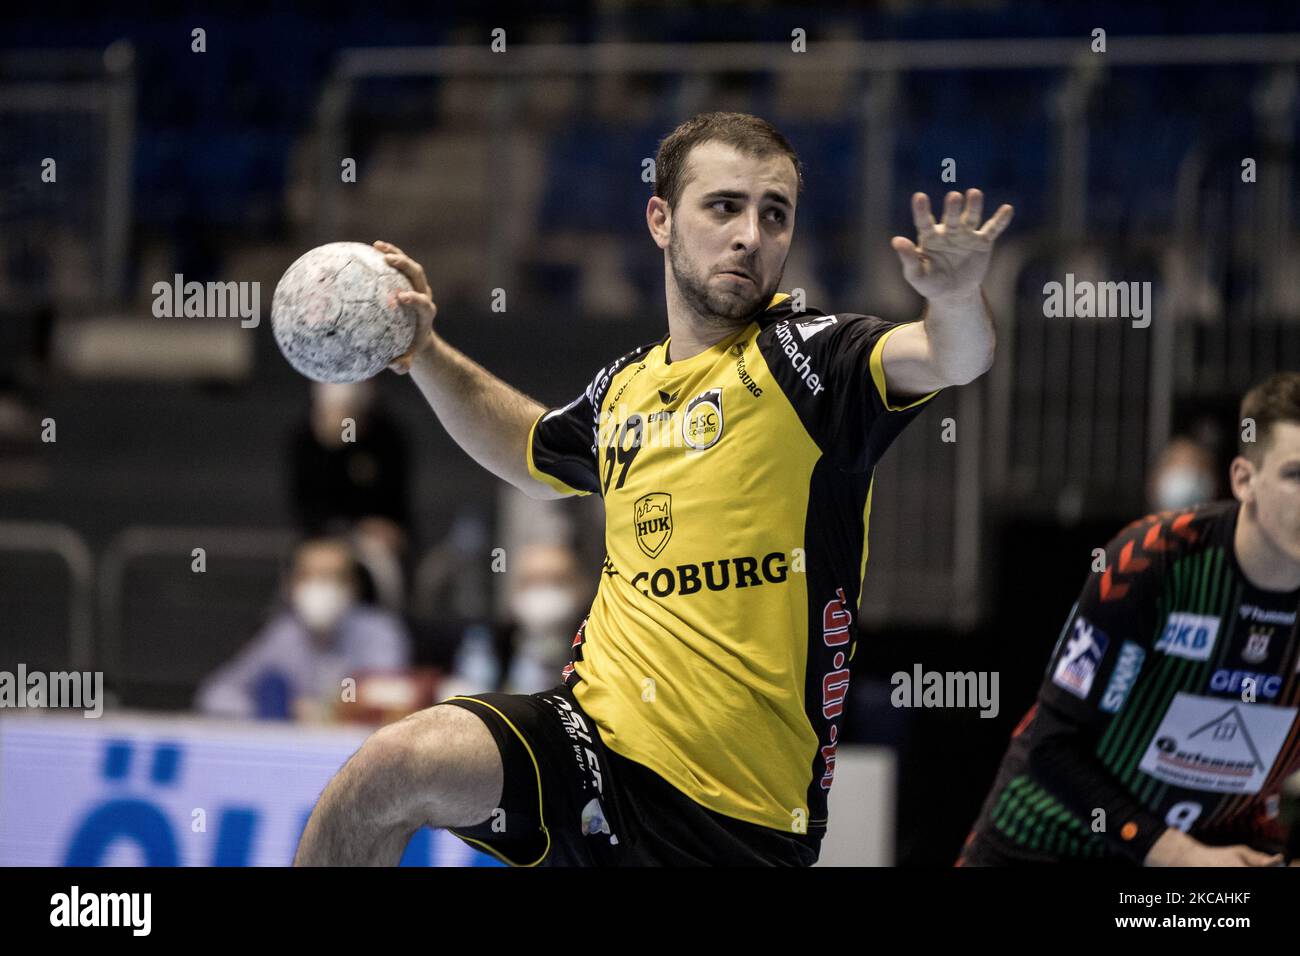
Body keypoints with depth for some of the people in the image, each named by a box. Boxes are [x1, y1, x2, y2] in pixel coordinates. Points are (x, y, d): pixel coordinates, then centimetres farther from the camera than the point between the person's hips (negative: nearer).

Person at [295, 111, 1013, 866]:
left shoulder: (806, 356, -4)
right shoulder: (626, 388, 13)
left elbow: (956, 358, -24)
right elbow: (535, 452, 37)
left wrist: (955, 299, -46)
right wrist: (425, 354, 25)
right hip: (594, 734, 4)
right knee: (392, 771, -22)